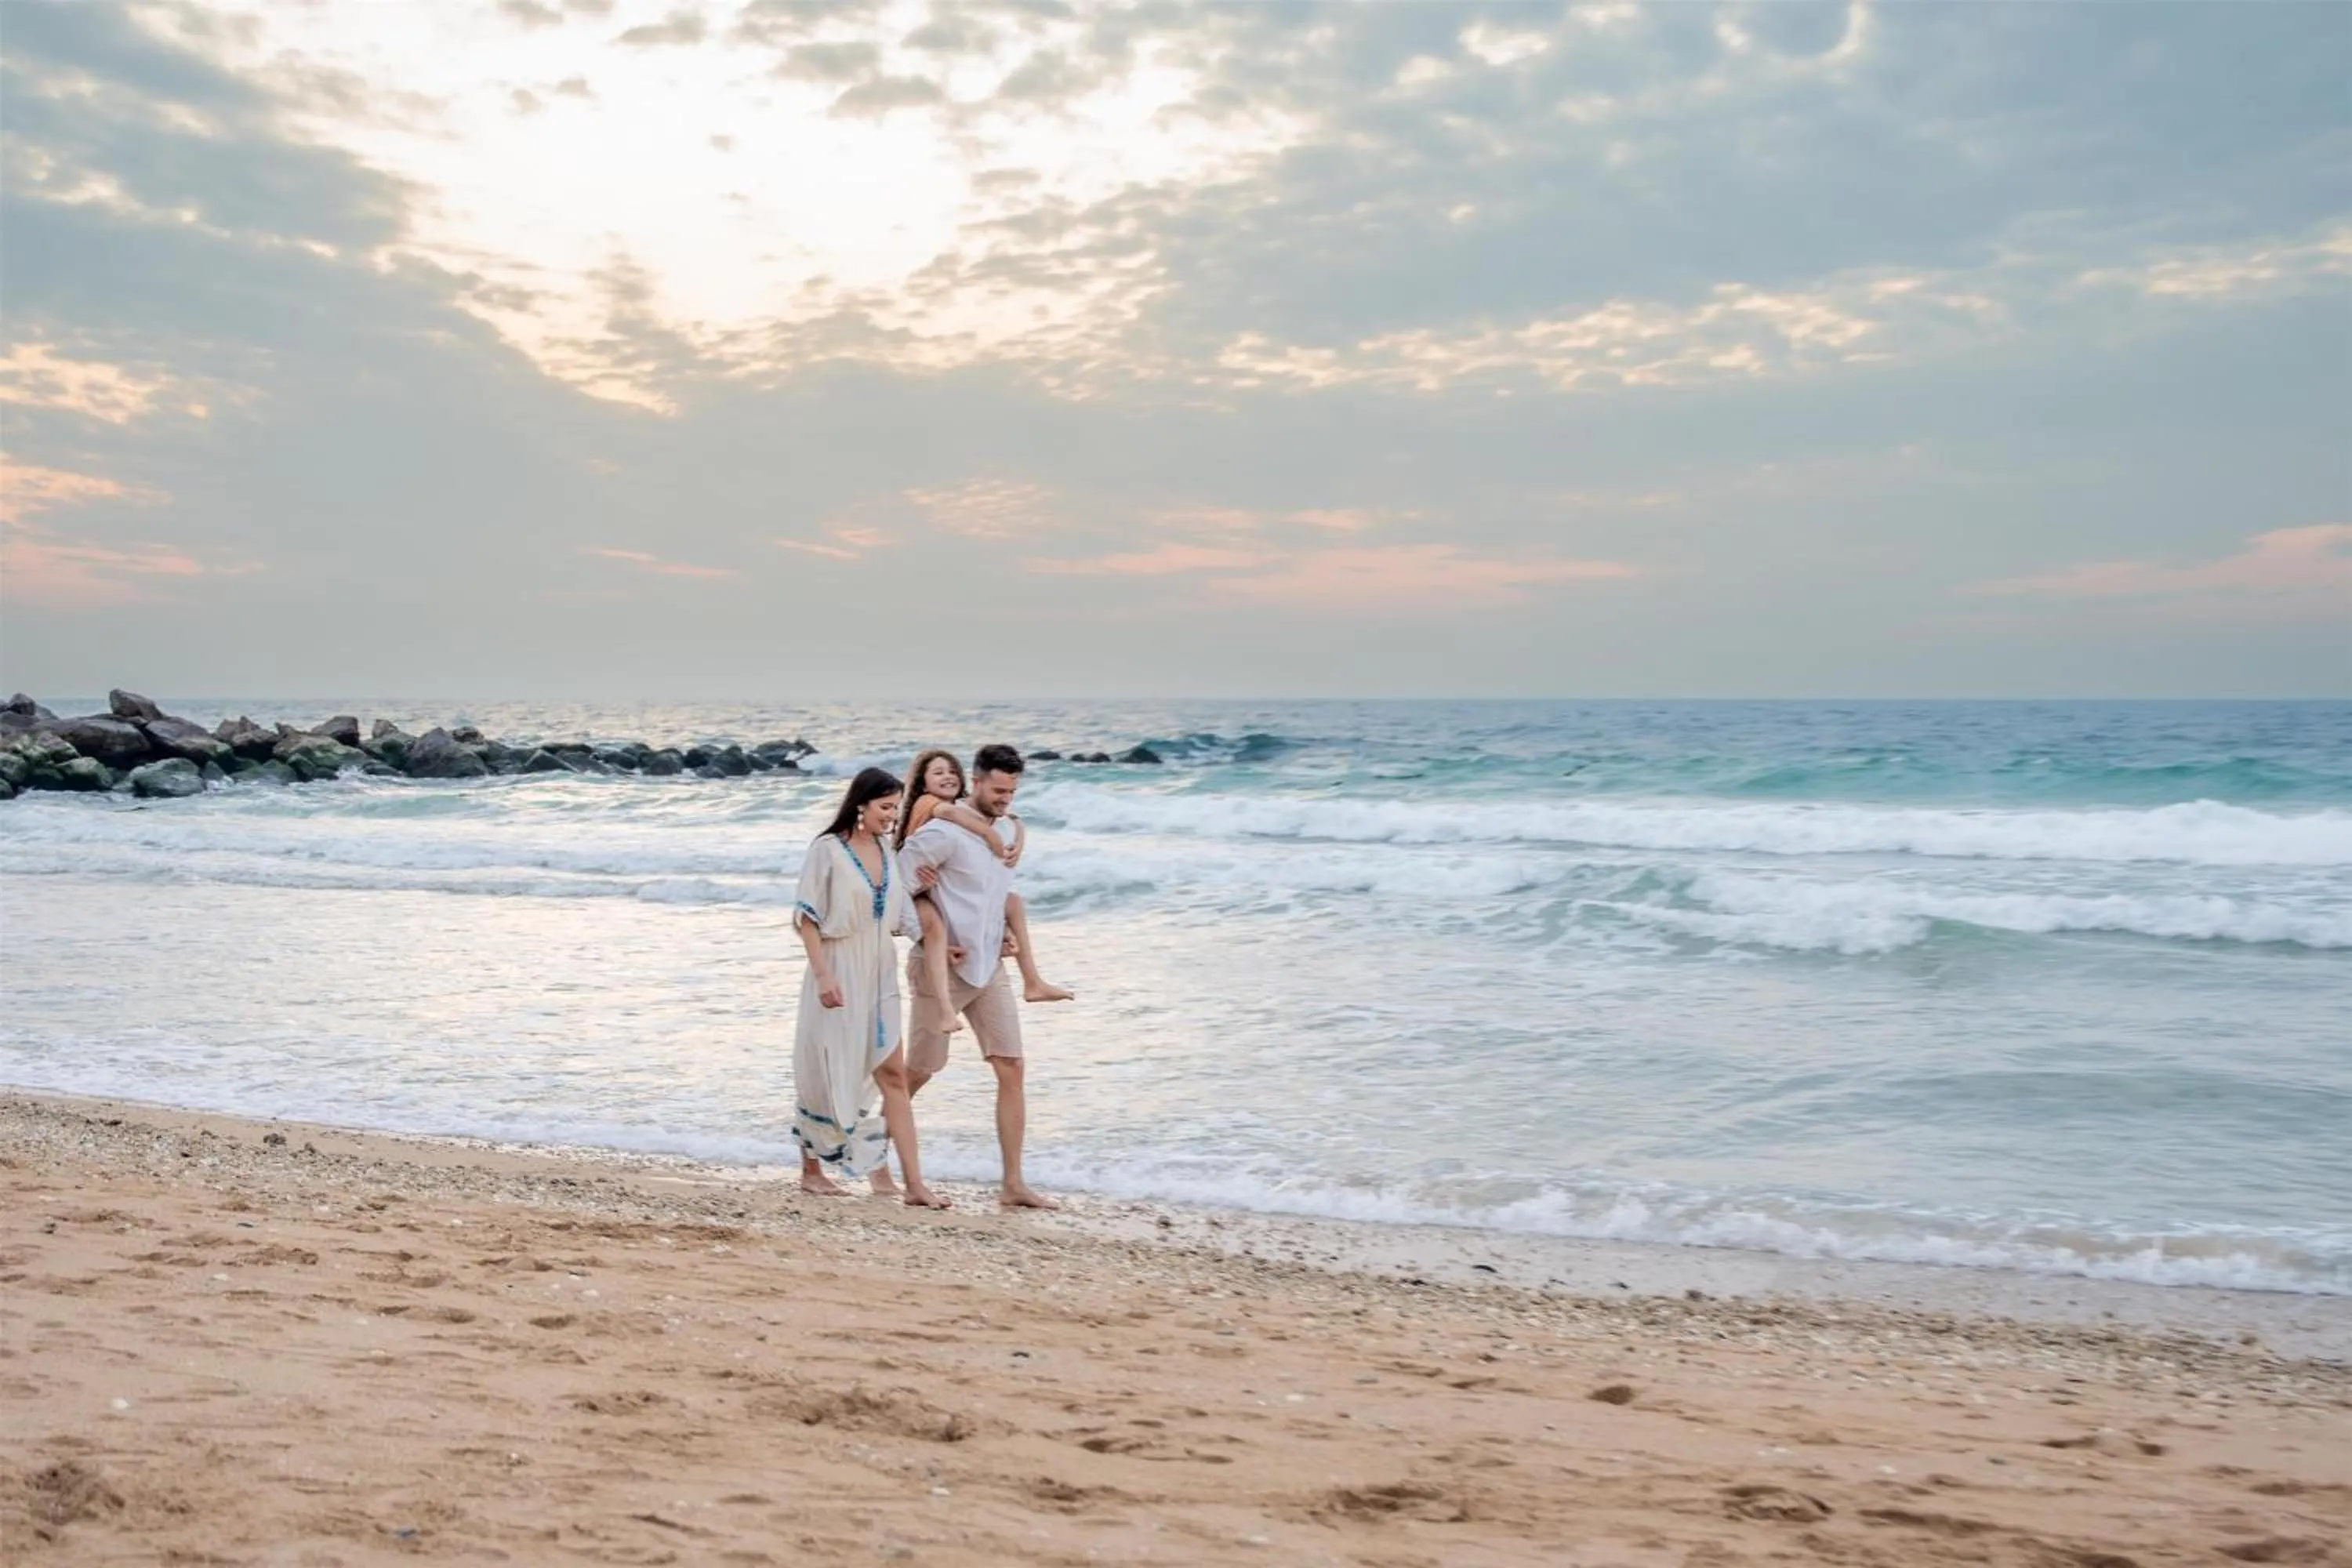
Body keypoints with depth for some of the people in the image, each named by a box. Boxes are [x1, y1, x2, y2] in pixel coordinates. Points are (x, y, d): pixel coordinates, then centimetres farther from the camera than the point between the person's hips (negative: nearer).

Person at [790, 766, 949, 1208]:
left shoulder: (887, 851, 9)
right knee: (827, 1074, 6)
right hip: (838, 976, -6)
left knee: (894, 1075, 1)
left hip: (879, 977, 6)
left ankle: (914, 1184, -1)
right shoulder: (828, 850, -9)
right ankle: (812, 1172, 23)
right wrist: (821, 974, -18)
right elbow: (806, 917, -11)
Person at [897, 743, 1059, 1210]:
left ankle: (1013, 1185, 2)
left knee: (1012, 1070, -1)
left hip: (989, 967, 7)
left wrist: (1006, 934, 3)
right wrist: (931, 939, -15)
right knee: (918, 1073, 4)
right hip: (942, 967, -7)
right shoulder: (945, 832, -15)